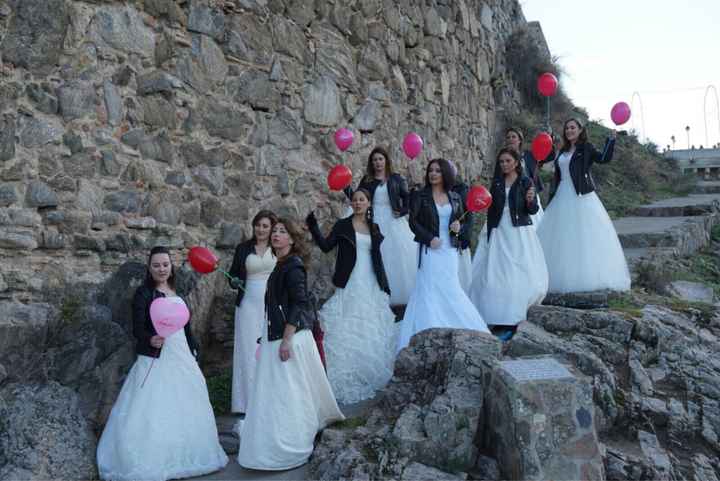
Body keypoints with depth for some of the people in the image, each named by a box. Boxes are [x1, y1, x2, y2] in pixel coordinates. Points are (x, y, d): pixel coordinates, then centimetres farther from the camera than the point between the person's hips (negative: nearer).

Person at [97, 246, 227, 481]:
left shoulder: (176, 293, 12)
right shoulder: (143, 293, -7)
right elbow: (137, 328, -14)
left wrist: (193, 351, 16)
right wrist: (150, 340, -33)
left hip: (182, 359, 7)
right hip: (156, 360, -7)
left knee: (184, 410, 13)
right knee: (153, 412, -7)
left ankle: (181, 458, 26)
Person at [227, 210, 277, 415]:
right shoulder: (243, 248, 9)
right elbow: (233, 276, 13)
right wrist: (235, 281, -9)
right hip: (250, 304, 1)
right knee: (249, 350, 2)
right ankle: (250, 402, 9)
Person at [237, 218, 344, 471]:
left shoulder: (293, 265, -13)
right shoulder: (282, 265, 13)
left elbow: (299, 303, -20)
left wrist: (286, 339, -23)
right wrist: (267, 341, 22)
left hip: (289, 336, -9)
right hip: (276, 336, 9)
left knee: (287, 391, -2)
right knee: (278, 391, 16)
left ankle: (288, 450, 9)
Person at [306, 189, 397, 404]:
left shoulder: (374, 228, 11)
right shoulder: (342, 226, 1)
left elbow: (377, 258, 14)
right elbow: (326, 245, -10)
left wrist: (385, 285, 13)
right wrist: (313, 226, -21)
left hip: (371, 286, 4)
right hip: (350, 286, -4)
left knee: (372, 333, 9)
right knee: (347, 334, -5)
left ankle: (371, 376, 23)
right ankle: (347, 381, 2)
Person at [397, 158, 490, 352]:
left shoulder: (454, 197, 10)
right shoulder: (420, 196, 0)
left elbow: (462, 222, 18)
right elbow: (413, 221, -5)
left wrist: (459, 228, -5)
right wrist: (429, 238, -14)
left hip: (450, 250, 3)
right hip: (430, 250, -3)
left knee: (450, 290, 4)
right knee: (430, 290, -3)